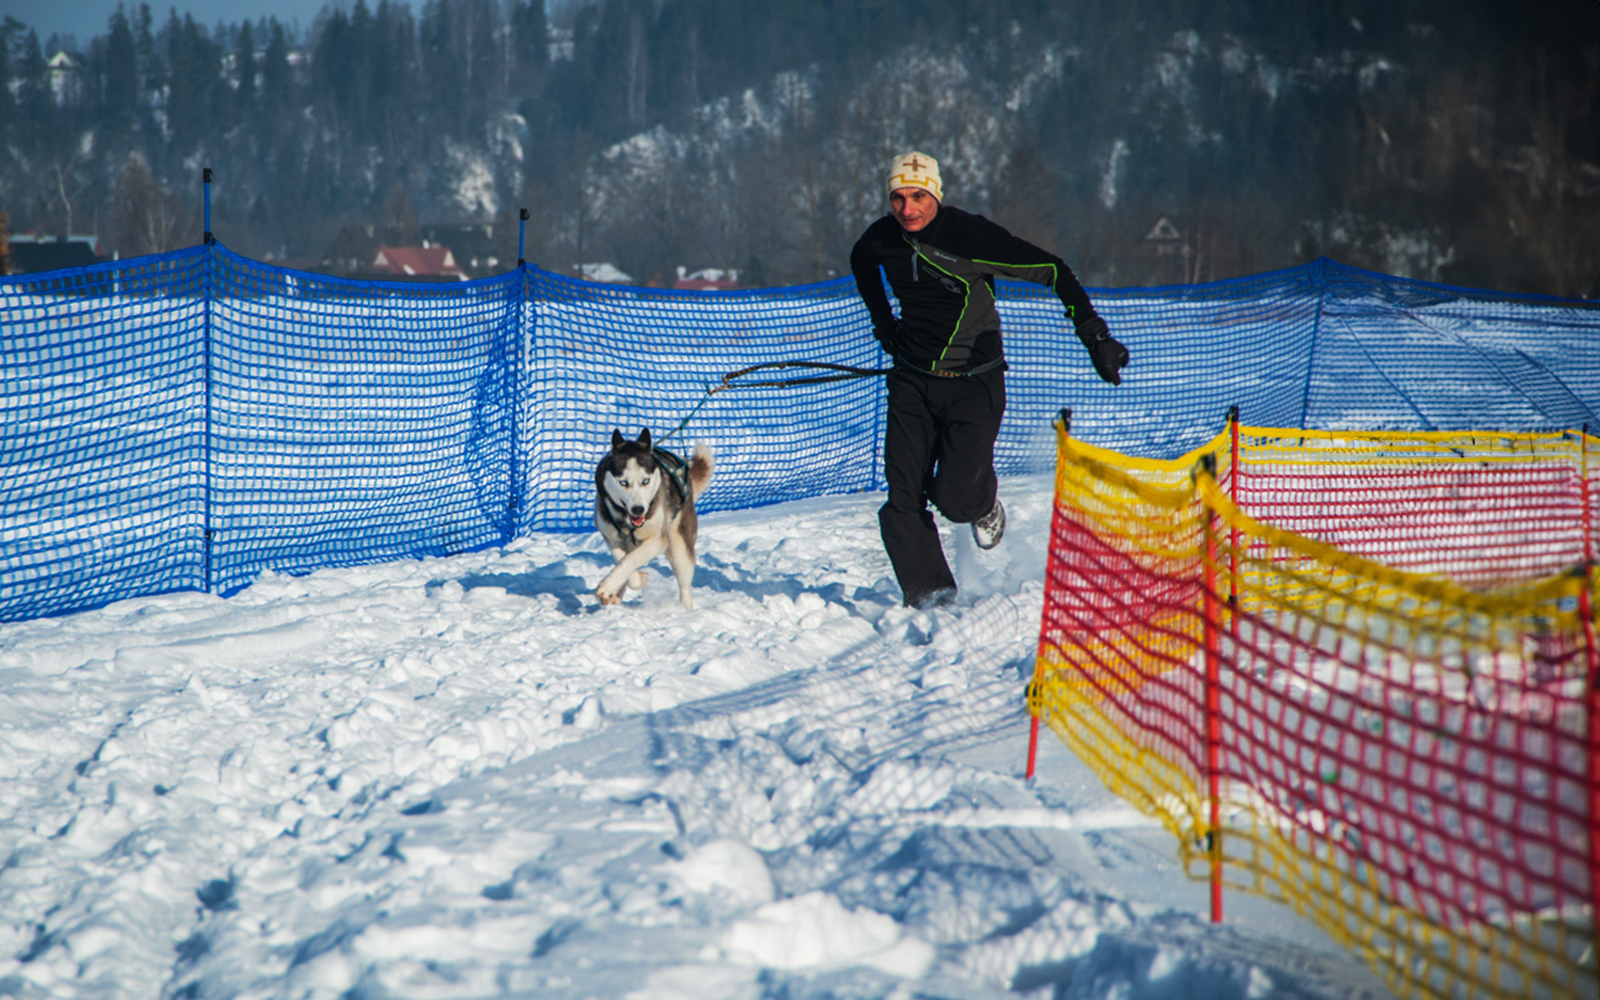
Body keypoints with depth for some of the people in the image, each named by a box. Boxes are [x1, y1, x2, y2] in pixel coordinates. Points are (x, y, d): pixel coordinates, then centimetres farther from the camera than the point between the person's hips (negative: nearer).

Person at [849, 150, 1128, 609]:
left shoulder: (970, 236, -20)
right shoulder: (881, 239, -4)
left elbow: (1052, 271, -16)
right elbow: (861, 262, 23)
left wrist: (1095, 336, -21)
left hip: (973, 382, -4)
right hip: (912, 381, 4)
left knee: (954, 499, -13)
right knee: (903, 501, -5)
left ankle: (985, 501, 23)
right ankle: (928, 593, 10)